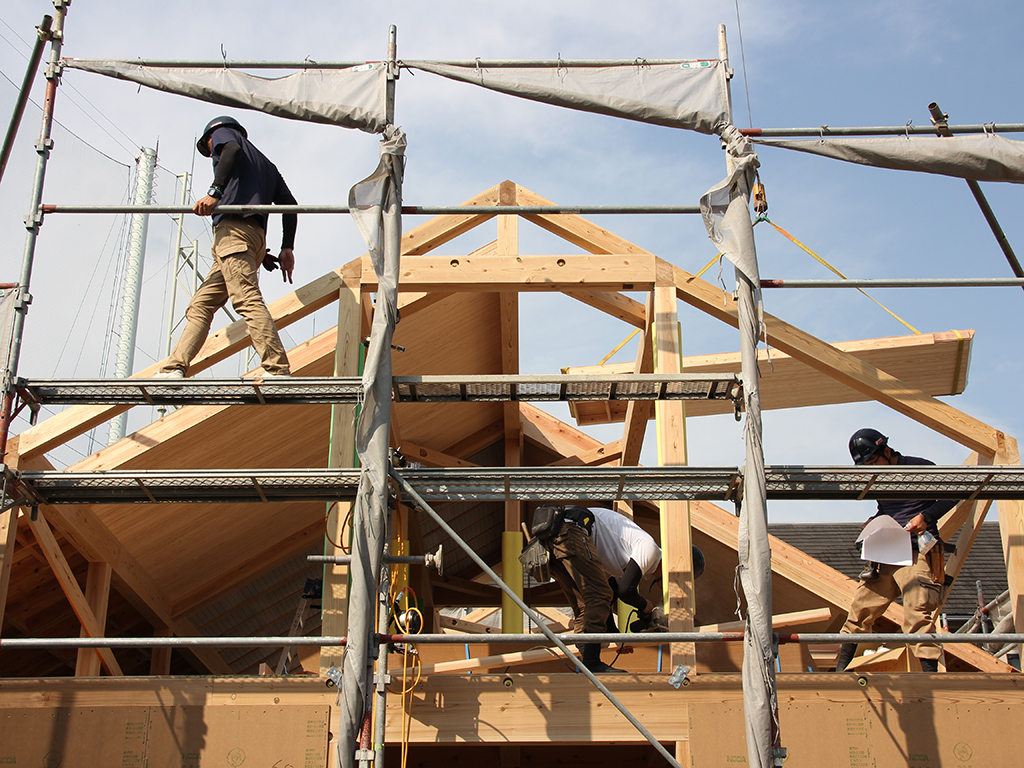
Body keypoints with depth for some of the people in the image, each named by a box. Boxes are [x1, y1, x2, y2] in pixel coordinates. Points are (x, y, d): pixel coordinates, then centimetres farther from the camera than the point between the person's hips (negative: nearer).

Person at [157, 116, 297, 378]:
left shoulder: (222, 132, 19)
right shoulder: (268, 165, 37)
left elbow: (233, 150, -8)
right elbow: (289, 202, 25)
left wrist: (215, 191, -20)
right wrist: (287, 248, 18)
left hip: (233, 227, -9)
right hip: (257, 236, 9)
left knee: (247, 298, -22)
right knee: (201, 305, 10)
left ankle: (278, 371, -35)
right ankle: (172, 370, 3)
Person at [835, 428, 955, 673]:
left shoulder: (921, 468, -5)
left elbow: (952, 495, -1)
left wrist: (926, 516, -13)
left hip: (917, 556, -6)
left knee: (919, 618, -14)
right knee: (860, 610, 4)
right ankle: (840, 669, 12)